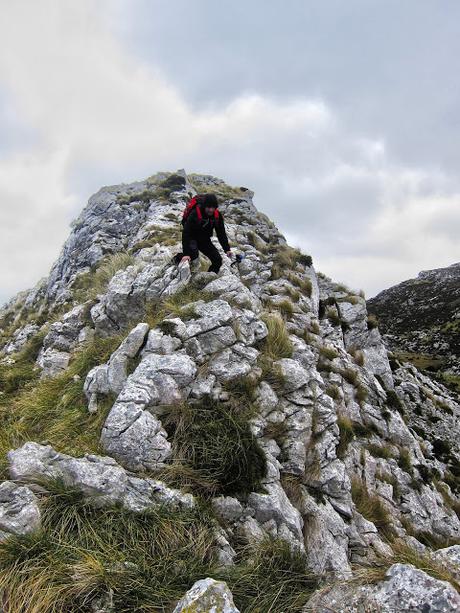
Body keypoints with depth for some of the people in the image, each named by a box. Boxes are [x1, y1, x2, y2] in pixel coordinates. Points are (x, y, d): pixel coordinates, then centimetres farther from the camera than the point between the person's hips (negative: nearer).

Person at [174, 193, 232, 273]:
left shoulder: (217, 215, -13)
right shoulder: (194, 214, -30)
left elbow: (221, 233, -3)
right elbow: (186, 233, -32)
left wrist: (227, 249, -12)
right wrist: (186, 253, -39)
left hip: (204, 240, 5)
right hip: (192, 237, -5)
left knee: (218, 260, -4)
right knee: (193, 253, -35)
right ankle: (179, 258, -5)